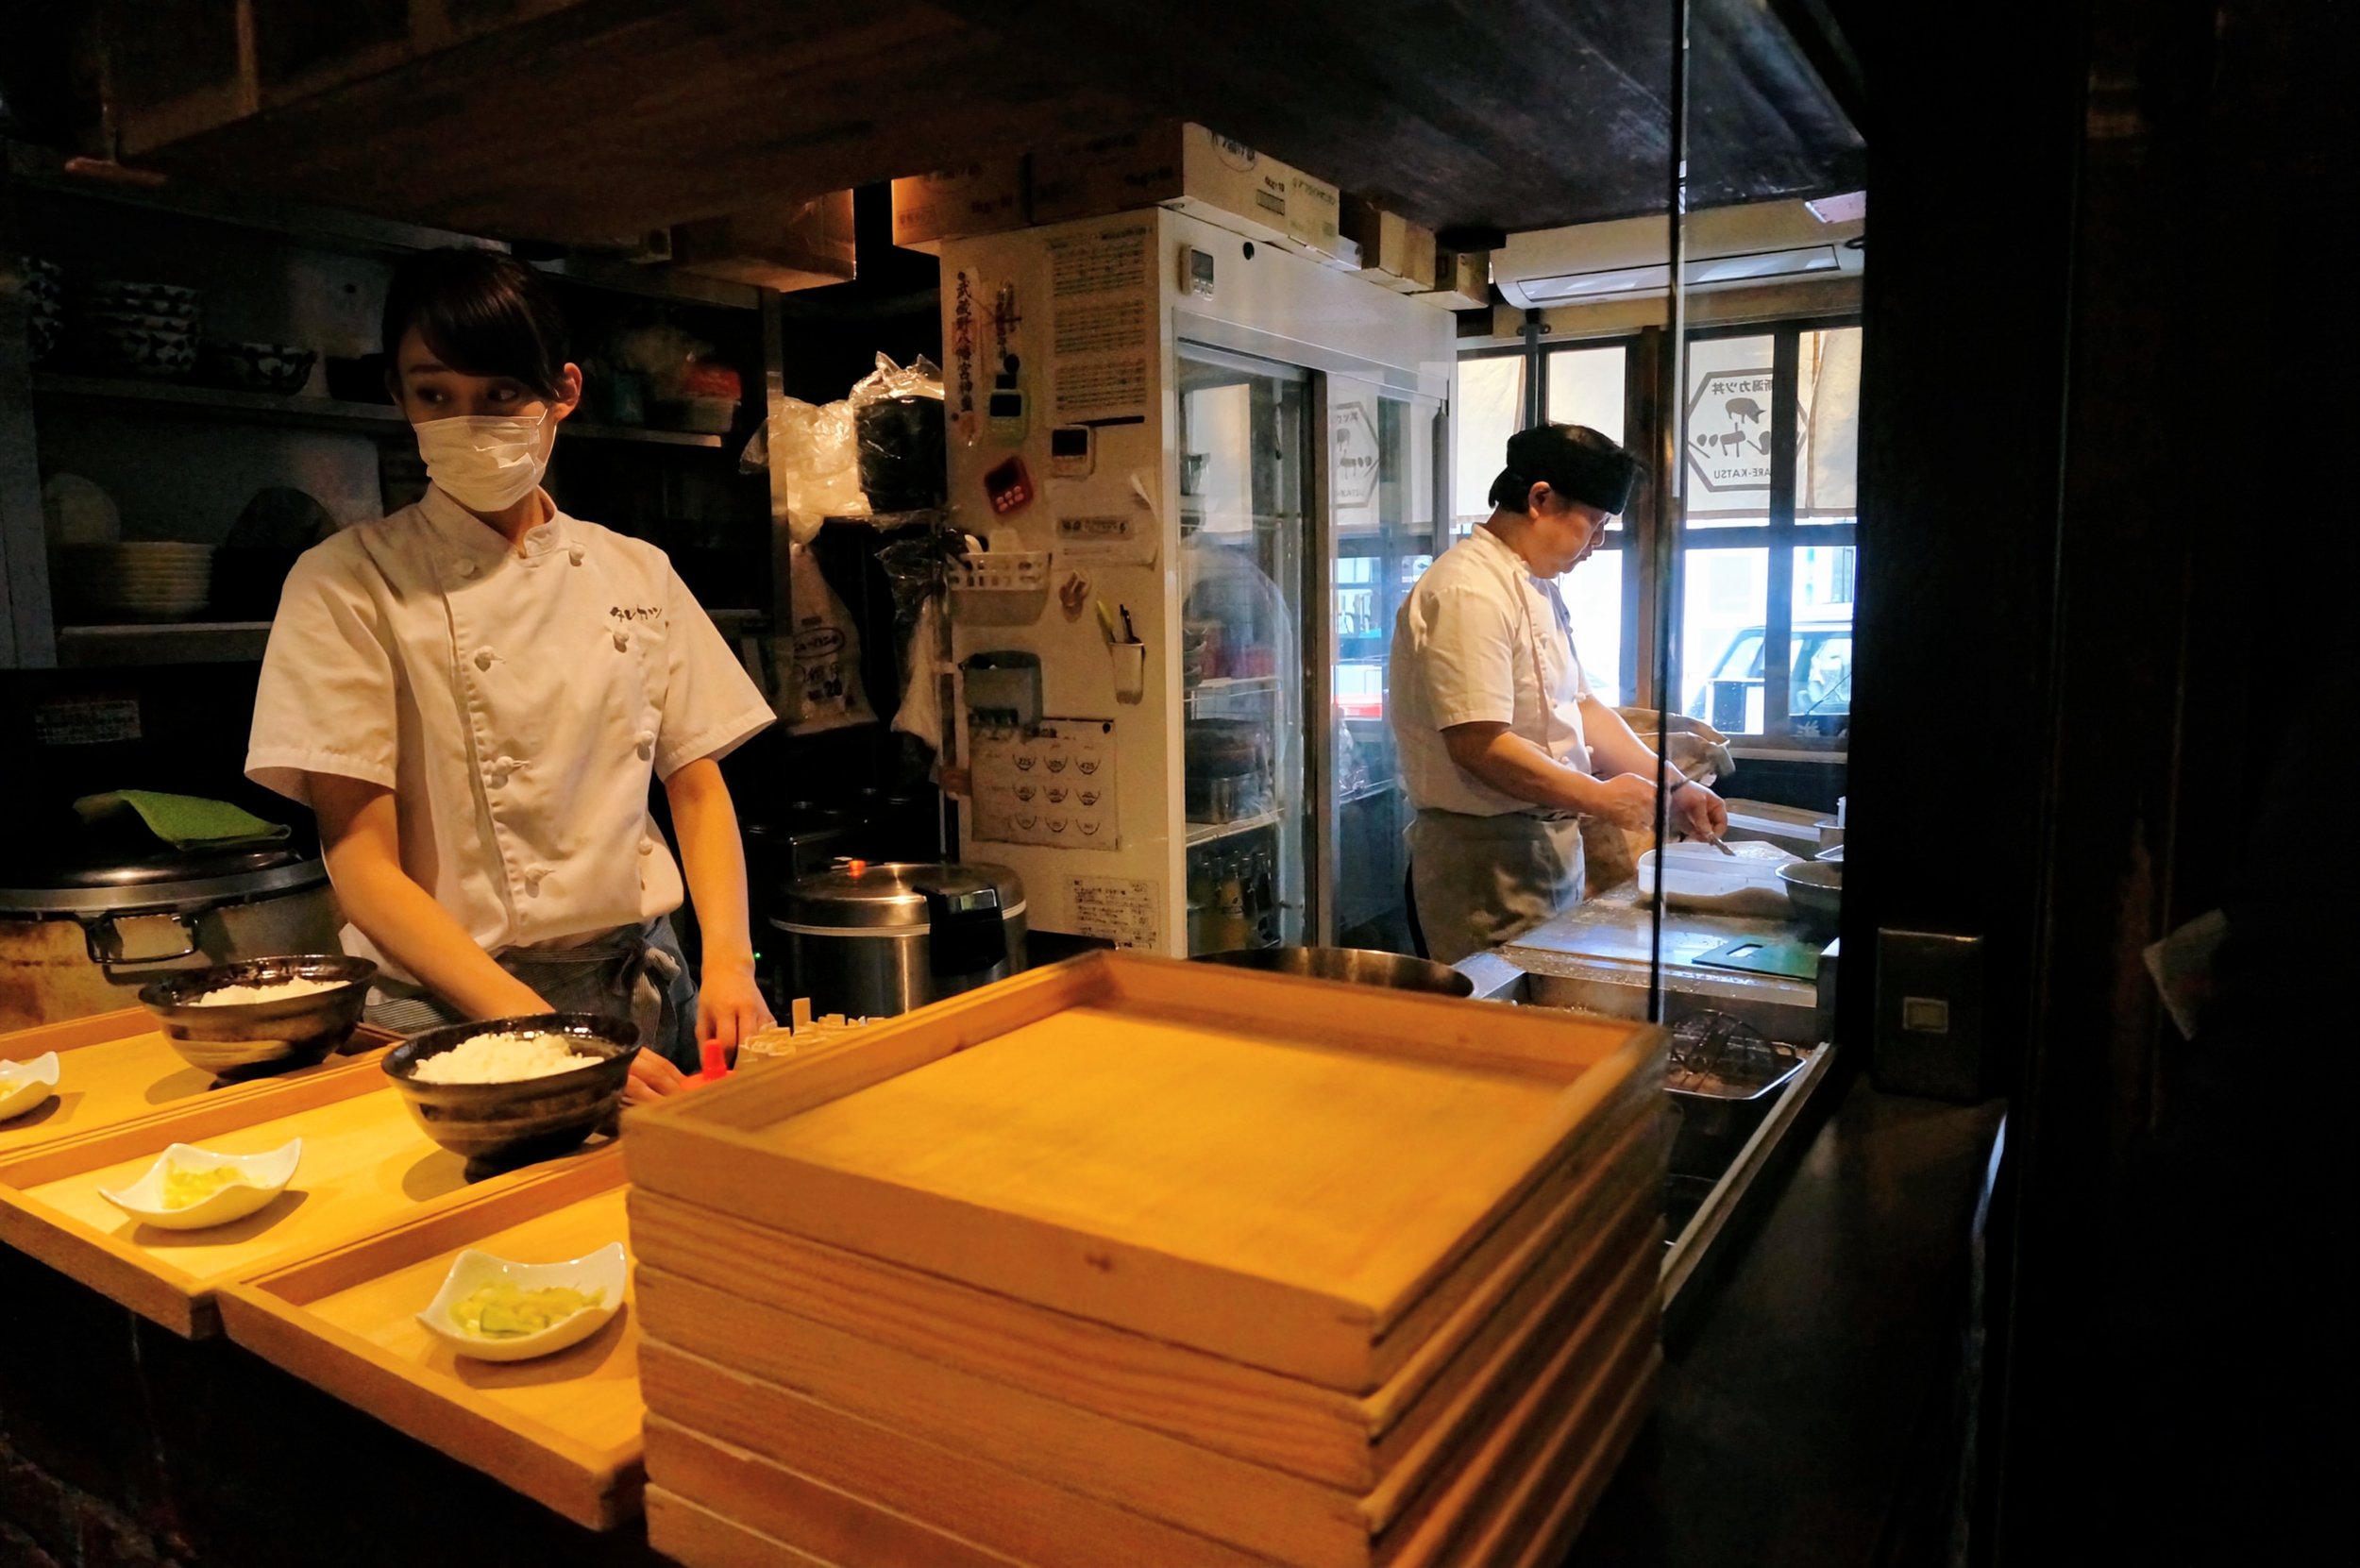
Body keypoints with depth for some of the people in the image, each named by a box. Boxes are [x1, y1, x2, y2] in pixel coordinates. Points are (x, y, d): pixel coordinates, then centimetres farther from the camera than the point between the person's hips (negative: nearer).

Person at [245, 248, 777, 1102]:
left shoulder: (638, 575, 7)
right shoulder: (348, 584, -3)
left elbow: (697, 786, 9)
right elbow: (361, 862, -8)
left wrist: (727, 963, -8)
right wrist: (543, 1033, -19)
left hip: (647, 994, 3)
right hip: (453, 1013, -2)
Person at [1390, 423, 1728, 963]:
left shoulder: (1541, 588, 15)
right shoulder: (1471, 592, -19)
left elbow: (1579, 706, 20)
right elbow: (1480, 745, -26)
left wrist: (1673, 786, 11)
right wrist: (1599, 798, -17)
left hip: (1550, 842, 10)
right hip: (1487, 855, -10)